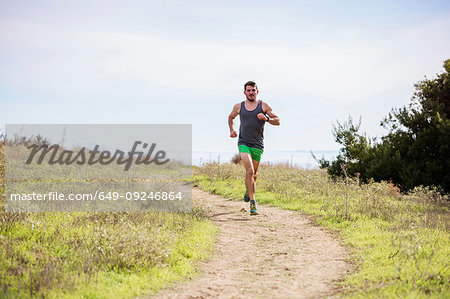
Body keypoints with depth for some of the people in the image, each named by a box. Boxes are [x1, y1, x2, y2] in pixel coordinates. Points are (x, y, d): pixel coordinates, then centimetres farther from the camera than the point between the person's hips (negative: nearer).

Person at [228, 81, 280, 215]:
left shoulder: (264, 106, 1)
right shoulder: (239, 107, 6)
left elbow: (277, 121, 0)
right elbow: (231, 117, 27)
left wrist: (266, 118, -19)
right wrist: (232, 130, 9)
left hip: (258, 145, 1)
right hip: (243, 143, -1)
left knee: (254, 174, 13)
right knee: (249, 171, -19)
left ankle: (248, 190, 47)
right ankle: (252, 202, -19)